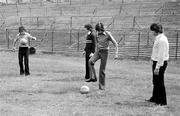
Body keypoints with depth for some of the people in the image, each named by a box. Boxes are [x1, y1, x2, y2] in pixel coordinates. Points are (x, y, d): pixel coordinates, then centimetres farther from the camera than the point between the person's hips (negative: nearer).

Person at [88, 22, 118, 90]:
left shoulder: (108, 34, -11)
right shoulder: (97, 35, 5)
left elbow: (115, 44, -9)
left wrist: (116, 54, -15)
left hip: (104, 52, -4)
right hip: (98, 51, 5)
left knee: (102, 70, -3)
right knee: (90, 61, -25)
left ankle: (102, 86, 7)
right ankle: (93, 77, -22)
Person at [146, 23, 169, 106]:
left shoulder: (162, 40, -21)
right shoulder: (158, 38, 11)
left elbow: (161, 55, -23)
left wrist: (157, 67, -23)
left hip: (160, 63, -10)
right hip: (156, 62, 10)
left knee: (159, 82, 0)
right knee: (155, 81, 19)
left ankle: (162, 101, 11)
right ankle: (155, 98, 32)